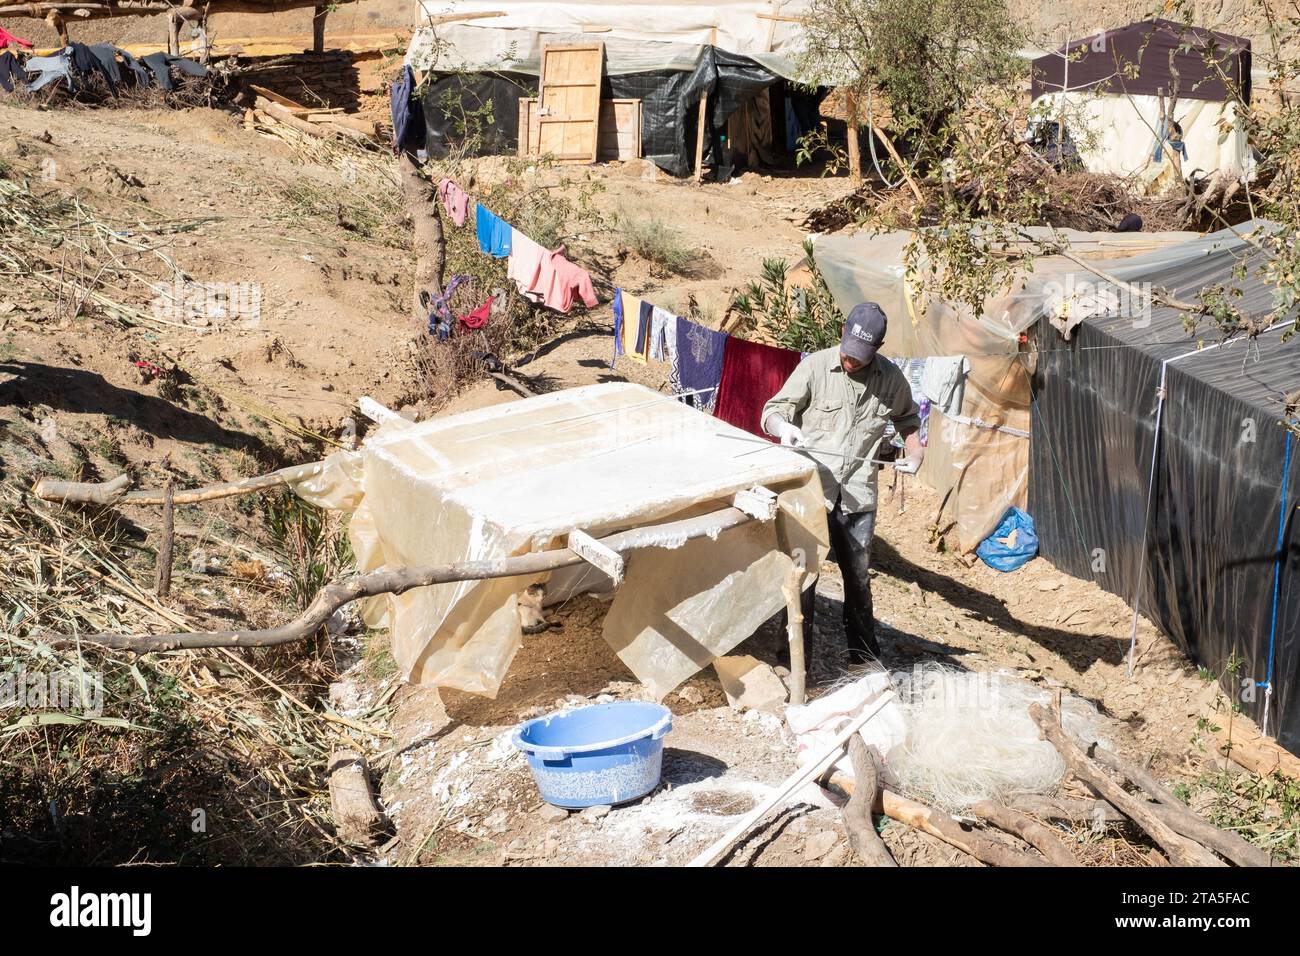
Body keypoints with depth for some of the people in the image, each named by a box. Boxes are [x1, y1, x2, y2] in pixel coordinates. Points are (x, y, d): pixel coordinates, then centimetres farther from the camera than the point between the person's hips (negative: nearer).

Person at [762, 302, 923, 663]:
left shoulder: (891, 378, 3)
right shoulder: (815, 367, -7)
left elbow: (907, 417, 24)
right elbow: (773, 411, -4)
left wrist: (914, 451, 7)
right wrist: (784, 427, -26)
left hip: (857, 497, 3)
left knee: (858, 577, 13)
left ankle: (864, 655, 27)